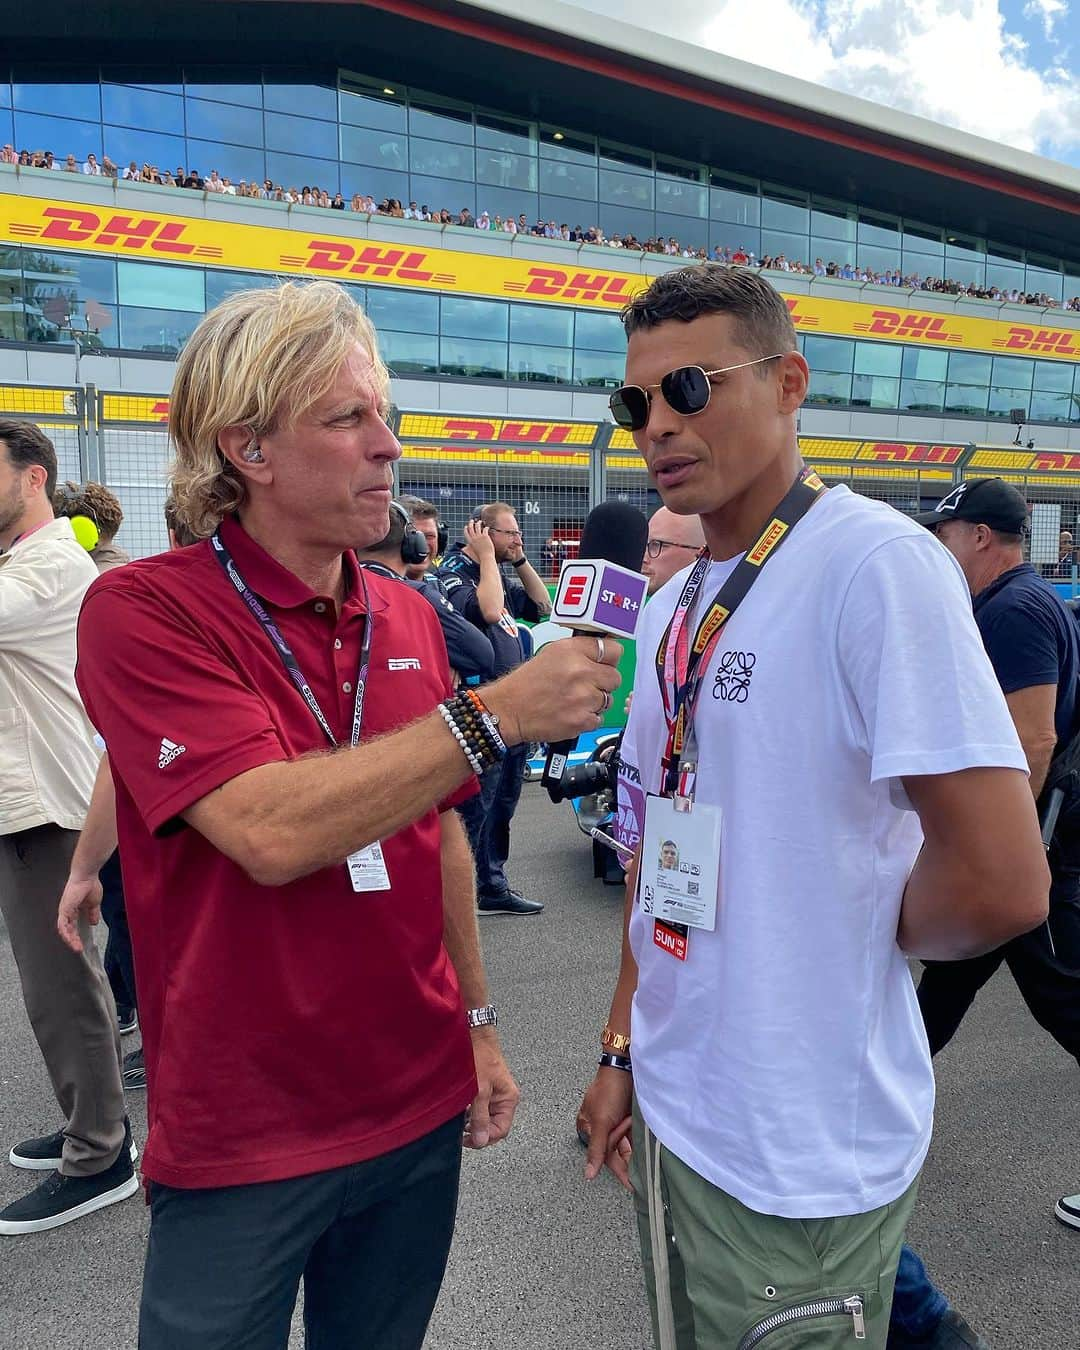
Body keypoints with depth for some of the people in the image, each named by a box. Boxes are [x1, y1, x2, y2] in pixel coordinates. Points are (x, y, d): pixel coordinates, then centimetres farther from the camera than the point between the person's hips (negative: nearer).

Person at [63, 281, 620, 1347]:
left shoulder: (408, 618, 1)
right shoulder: (144, 610, -16)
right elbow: (271, 832, -29)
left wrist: (477, 1022, 11)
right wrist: (494, 714, -27)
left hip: (420, 1104, 5)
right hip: (239, 1139, -5)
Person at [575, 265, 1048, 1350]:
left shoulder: (877, 563, -19)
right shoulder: (671, 611, 5)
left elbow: (1001, 885, -24)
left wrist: (846, 933, -7)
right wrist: (624, 1046, 12)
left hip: (801, 1151, -7)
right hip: (668, 1109, 7)